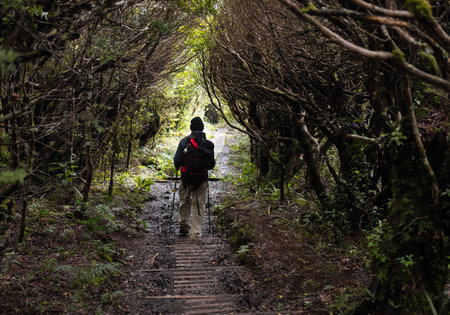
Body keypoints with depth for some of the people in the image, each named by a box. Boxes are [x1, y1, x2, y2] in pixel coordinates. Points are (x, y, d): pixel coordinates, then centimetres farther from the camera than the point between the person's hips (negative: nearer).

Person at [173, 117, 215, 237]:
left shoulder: (184, 142, -8)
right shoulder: (208, 144, -2)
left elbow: (176, 161, -7)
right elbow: (212, 165, 5)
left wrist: (178, 169, 15)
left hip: (186, 178, 0)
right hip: (202, 179, 0)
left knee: (185, 201, 18)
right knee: (199, 204, 6)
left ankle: (184, 226, 26)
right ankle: (196, 232, 6)